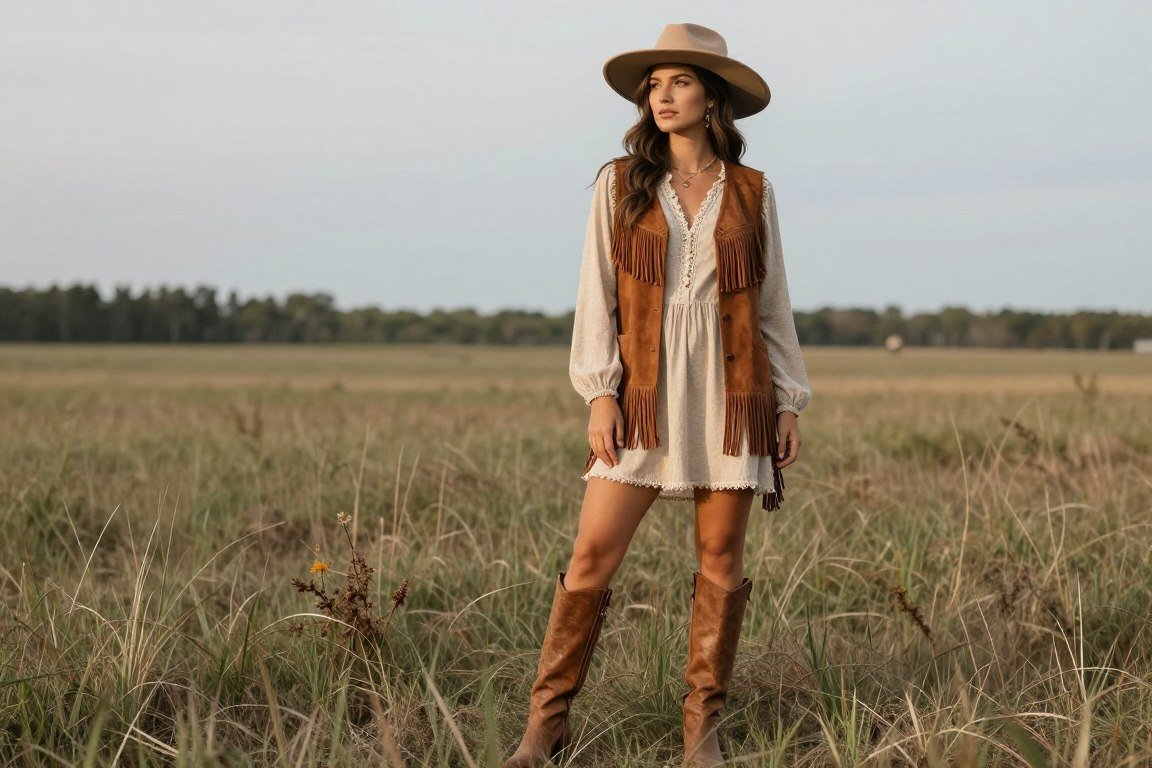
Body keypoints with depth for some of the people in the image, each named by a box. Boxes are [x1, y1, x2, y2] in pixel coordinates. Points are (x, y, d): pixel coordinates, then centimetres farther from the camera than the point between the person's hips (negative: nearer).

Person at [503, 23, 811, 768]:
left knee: (721, 560, 2)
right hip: (645, 396, -1)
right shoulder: (620, 183, 5)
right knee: (593, 555, -6)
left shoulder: (751, 192, 7)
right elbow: (598, 294, 2)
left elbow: (773, 305, 11)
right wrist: (599, 393, -7)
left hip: (731, 397, 1)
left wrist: (789, 402, 7)